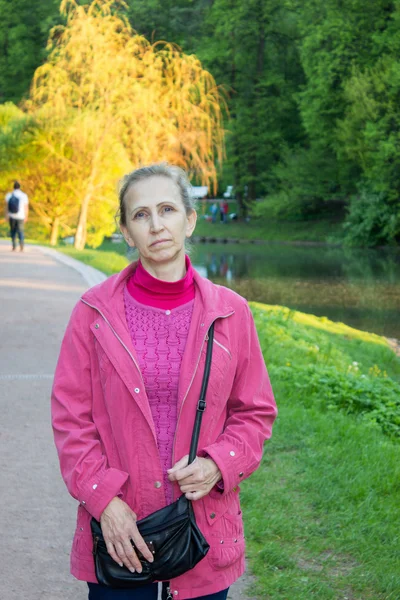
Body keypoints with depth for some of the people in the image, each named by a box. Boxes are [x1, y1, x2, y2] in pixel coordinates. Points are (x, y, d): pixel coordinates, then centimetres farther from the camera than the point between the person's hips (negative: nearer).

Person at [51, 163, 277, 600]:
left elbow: (256, 411, 7)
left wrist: (218, 465, -11)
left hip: (204, 529, 1)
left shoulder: (229, 313, 0)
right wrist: (102, 498, -10)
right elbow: (70, 416, -1)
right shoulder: (96, 313, -3)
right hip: (117, 531, -1)